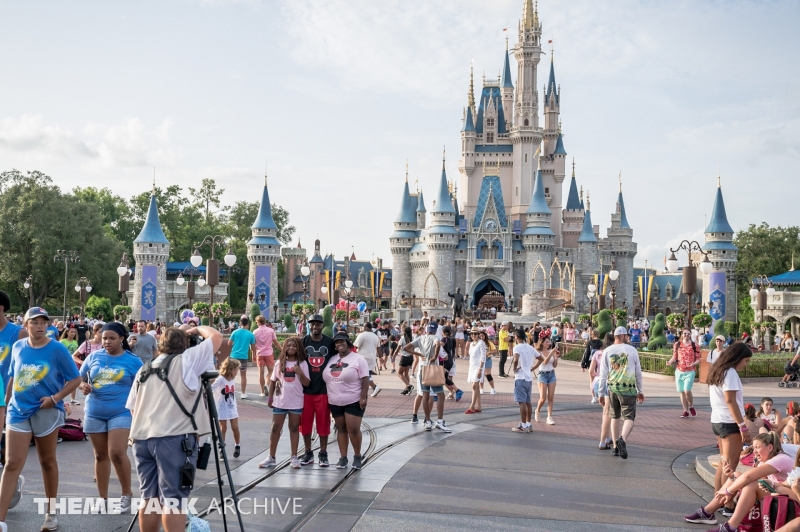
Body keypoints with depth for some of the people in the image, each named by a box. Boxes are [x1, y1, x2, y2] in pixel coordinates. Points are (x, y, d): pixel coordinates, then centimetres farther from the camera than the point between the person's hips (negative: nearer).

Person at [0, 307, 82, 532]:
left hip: (46, 411, -2)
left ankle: (51, 512, 26)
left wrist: (55, 398, -16)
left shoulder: (57, 349, -8)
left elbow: (75, 379, -6)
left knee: (47, 461, 11)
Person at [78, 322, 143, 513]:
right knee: (100, 455, 11)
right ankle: (102, 498, 22)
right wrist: (83, 386, -9)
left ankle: (127, 494, 4)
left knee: (117, 453, -14)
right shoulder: (94, 357, 5)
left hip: (121, 413, -4)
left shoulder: (133, 361, -3)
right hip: (94, 413, 4)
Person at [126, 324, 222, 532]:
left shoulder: (144, 369, 21)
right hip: (174, 438, -6)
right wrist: (197, 329, 23)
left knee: (150, 498, 12)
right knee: (173, 499, -4)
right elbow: (216, 337, 7)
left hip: (141, 438, 6)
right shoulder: (186, 359, 4)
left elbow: (132, 407, 22)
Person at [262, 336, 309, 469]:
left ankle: (294, 457, 15)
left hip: (296, 402, -2)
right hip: (280, 401, 2)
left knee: (294, 428, 8)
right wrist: (270, 396, 7)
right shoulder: (280, 362, 4)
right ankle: (271, 457, 13)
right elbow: (273, 380, 10)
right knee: (275, 428, 5)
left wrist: (300, 373, -22)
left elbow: (306, 383, -6)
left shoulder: (302, 363, -3)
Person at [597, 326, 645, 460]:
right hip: (628, 389, -3)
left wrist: (601, 393, 7)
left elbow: (603, 373, 1)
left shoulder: (607, 351, 3)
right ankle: (622, 439, -29)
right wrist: (640, 390, 19)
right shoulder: (632, 350, 1)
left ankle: (616, 448, 21)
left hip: (612, 388, 3)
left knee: (615, 417, 17)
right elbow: (638, 372, 8)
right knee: (629, 418, -2)